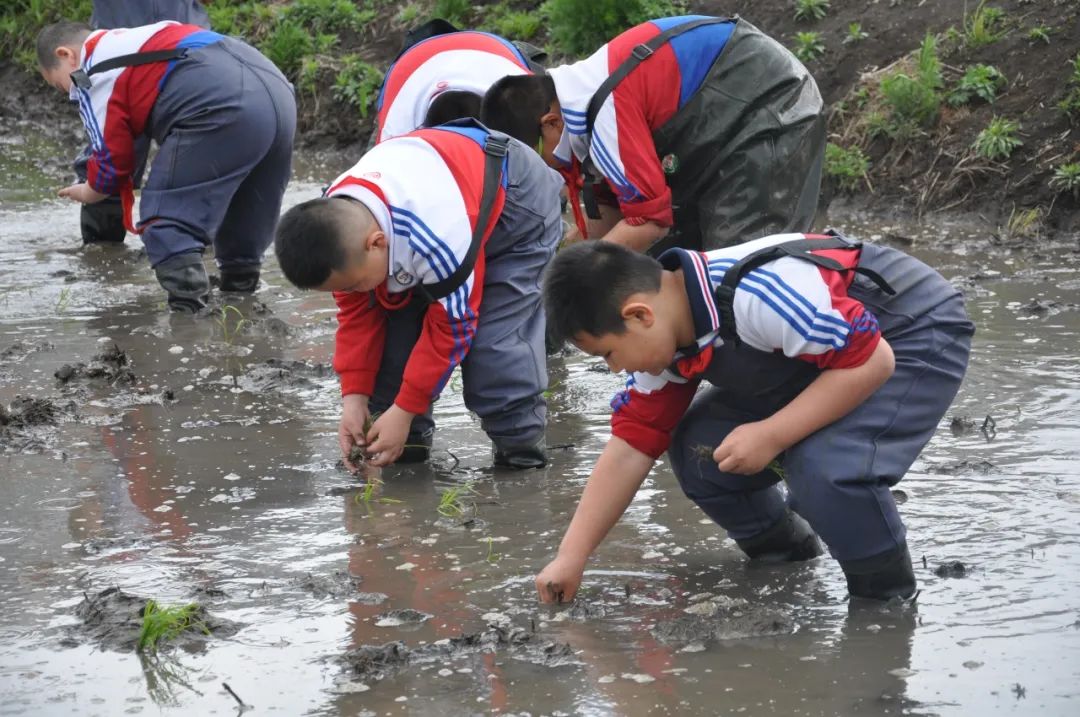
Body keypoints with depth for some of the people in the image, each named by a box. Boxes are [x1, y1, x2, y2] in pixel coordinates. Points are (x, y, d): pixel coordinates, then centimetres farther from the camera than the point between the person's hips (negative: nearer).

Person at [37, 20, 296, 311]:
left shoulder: (92, 71, 10)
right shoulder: (132, 40, 36)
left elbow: (113, 156, 9)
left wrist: (90, 192, 29)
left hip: (220, 106, -9)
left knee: (167, 216, -4)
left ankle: (187, 299, -13)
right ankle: (241, 282, 37)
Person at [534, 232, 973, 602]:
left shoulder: (757, 298, -36)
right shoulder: (662, 336, -7)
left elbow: (871, 362, -32)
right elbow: (631, 447, 0)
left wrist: (770, 436, -30)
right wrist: (571, 558, -3)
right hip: (827, 351, 9)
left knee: (827, 466, -32)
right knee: (697, 449, -4)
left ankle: (888, 597, -7)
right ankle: (785, 555, 19)